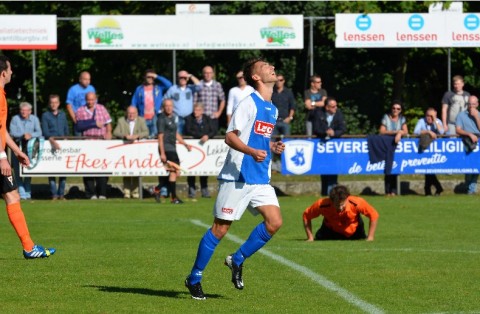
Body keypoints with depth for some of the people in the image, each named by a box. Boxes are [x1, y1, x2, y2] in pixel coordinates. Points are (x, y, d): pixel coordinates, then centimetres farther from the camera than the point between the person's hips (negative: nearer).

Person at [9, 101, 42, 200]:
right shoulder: (15, 119, -1)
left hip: (30, 147, 1)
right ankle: (22, 193, -7)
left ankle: (27, 192, 12)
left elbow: (39, 132, -4)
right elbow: (12, 133, -9)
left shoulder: (34, 119, 4)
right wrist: (23, 135, -24)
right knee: (18, 170, -7)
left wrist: (31, 135, -23)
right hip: (18, 146, -1)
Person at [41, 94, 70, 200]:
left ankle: (61, 193, 8)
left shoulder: (63, 115, 15)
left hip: (63, 145, 4)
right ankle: (54, 194, -2)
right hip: (51, 145, -4)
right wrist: (52, 140, -24)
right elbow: (45, 131, -10)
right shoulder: (45, 116, 2)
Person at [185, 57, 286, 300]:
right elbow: (230, 136, -14)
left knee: (274, 222, -8)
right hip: (237, 177, -7)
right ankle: (194, 278, 9)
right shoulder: (249, 103, -9)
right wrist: (252, 151, -28)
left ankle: (237, 260, 10)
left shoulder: (273, 109, 15)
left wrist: (273, 148, 6)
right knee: (221, 227, -4)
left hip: (260, 179, 7)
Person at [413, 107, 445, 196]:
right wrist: (428, 132, -21)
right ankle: (438, 187, -7)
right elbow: (416, 132, -15)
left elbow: (441, 132, -13)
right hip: (424, 148, 0)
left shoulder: (438, 121, 5)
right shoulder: (421, 121, 1)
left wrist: (435, 121, -11)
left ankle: (428, 190, -5)